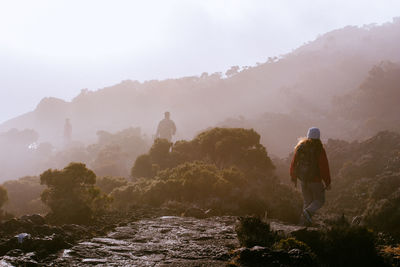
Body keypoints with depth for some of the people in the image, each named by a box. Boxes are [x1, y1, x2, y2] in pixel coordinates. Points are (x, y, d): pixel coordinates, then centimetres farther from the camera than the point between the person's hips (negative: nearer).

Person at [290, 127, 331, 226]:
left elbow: (294, 163, 7)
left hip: (303, 179, 5)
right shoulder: (319, 150, -14)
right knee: (320, 200, 11)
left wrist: (293, 177, 19)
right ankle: (308, 212, -14)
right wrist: (328, 182, -7)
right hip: (315, 180, -5)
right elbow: (324, 167, -14)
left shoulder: (300, 147, 0)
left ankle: (305, 221, 9)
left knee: (307, 201, 17)